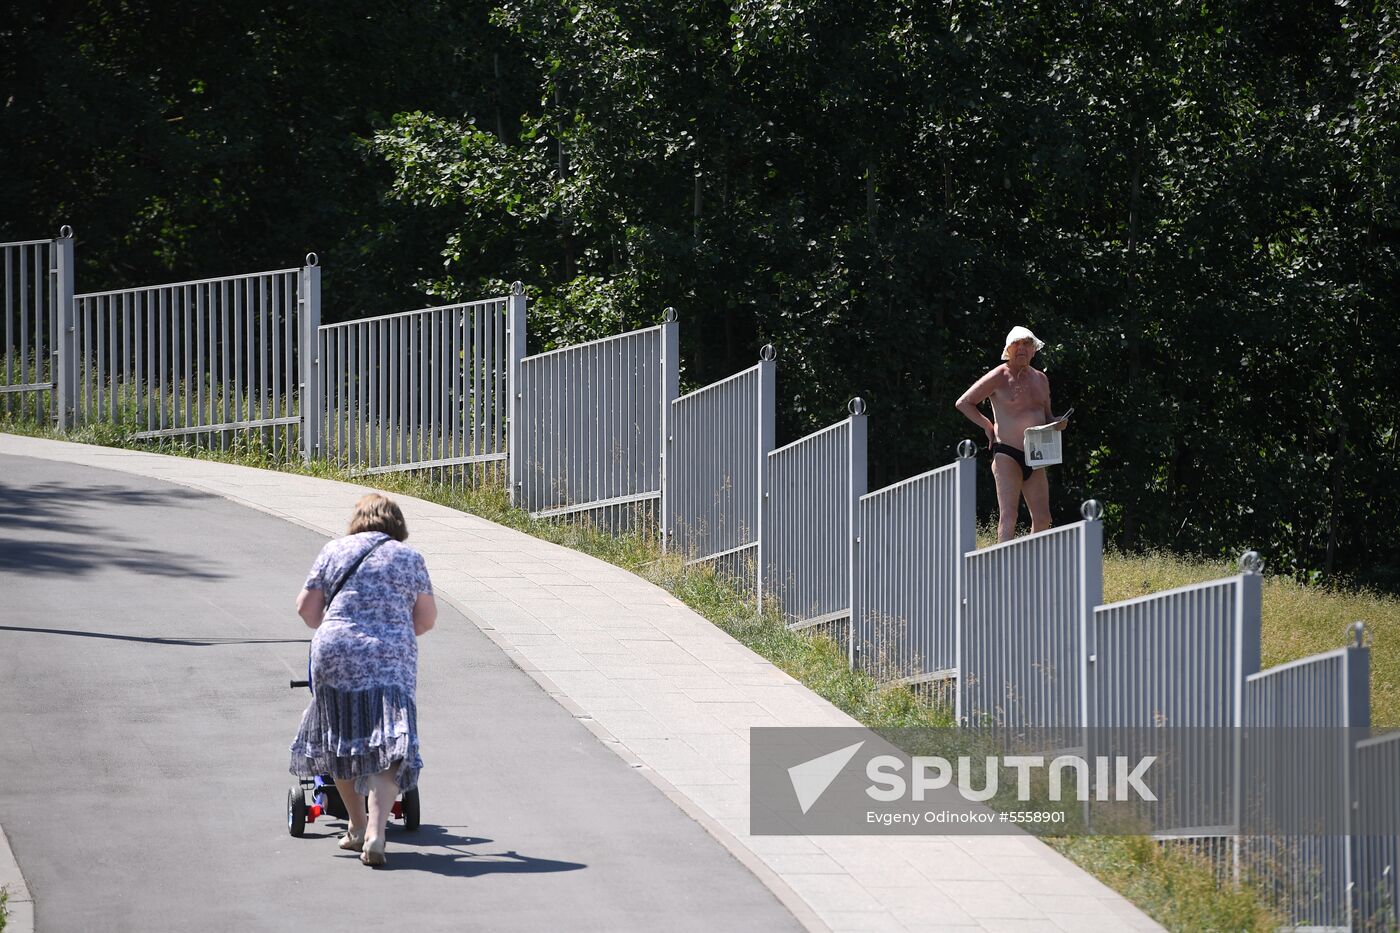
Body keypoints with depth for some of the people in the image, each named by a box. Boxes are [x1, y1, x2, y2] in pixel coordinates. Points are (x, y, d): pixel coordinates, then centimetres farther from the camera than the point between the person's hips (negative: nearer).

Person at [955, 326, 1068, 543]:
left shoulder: (1040, 379, 16)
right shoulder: (999, 377, -3)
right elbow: (963, 403, -1)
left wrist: (1056, 423, 4)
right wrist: (988, 426, -4)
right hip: (1007, 455, -7)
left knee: (1042, 518, 5)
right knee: (1009, 515, -15)